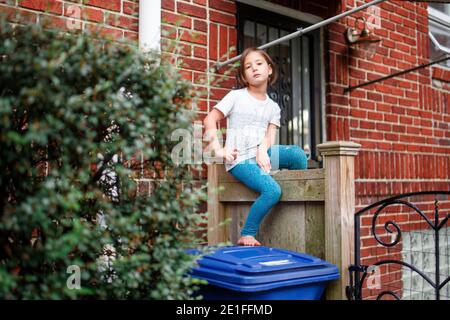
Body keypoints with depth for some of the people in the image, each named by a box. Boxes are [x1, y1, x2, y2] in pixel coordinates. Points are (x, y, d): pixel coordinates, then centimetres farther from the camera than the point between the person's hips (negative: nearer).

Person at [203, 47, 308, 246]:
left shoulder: (273, 107, 15)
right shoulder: (236, 96, 3)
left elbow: (270, 135, 3)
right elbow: (210, 120, -1)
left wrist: (263, 151, -19)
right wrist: (218, 150, -12)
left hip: (262, 153, 4)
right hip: (240, 160, -4)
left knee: (297, 153, -23)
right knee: (272, 190, -27)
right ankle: (247, 235, -12)